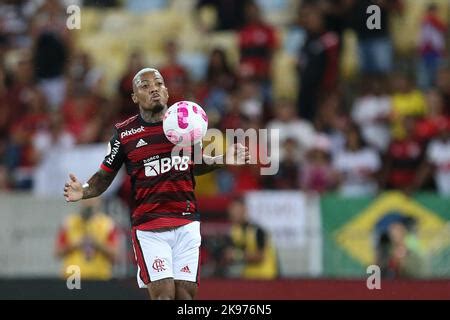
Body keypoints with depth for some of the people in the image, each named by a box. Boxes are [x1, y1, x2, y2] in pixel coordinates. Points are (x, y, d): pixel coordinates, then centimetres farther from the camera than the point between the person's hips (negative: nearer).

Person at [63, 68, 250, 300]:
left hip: (187, 224, 3)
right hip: (149, 228, -3)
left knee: (186, 294, -2)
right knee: (163, 295, -15)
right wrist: (83, 191, -14)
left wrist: (221, 160, 7)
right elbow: (104, 177, 6)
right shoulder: (125, 133, -1)